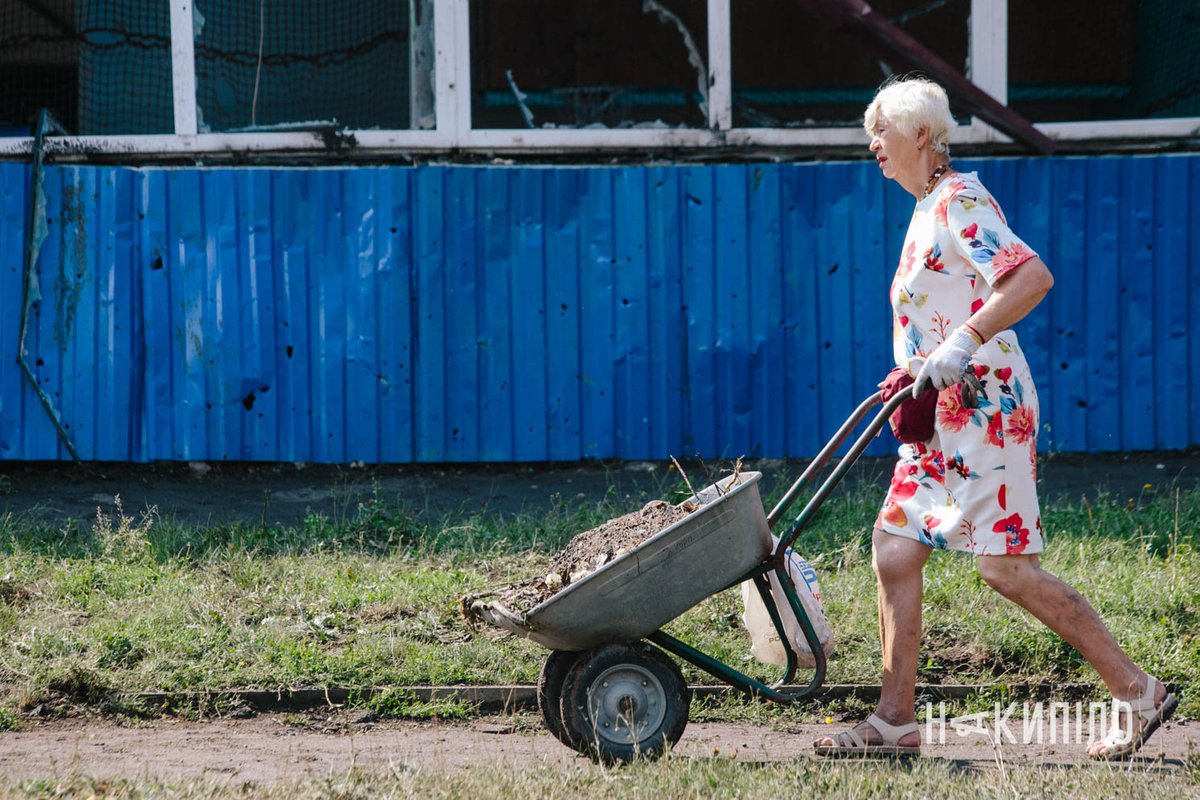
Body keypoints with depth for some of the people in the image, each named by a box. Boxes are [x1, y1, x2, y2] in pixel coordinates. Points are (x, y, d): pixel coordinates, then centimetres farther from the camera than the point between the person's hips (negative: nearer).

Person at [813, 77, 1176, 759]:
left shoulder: (959, 202, -12)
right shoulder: (930, 209, 18)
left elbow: (1035, 276, -25)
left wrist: (966, 341, -30)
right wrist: (915, 375, 21)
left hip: (985, 408, -10)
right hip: (945, 419, 10)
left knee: (1008, 567, -10)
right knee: (894, 551, 4)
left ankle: (1138, 691, -2)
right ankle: (896, 720, 7)